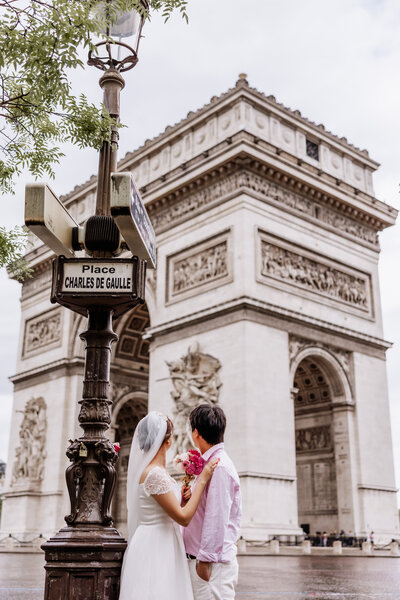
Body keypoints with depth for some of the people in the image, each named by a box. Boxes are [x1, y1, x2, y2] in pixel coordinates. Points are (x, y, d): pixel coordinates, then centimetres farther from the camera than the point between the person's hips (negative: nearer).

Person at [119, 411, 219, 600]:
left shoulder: (150, 469, 10)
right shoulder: (155, 474, -20)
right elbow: (183, 517, -18)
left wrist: (182, 499, -1)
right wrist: (203, 479, -15)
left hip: (163, 547, 10)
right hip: (155, 548, -10)